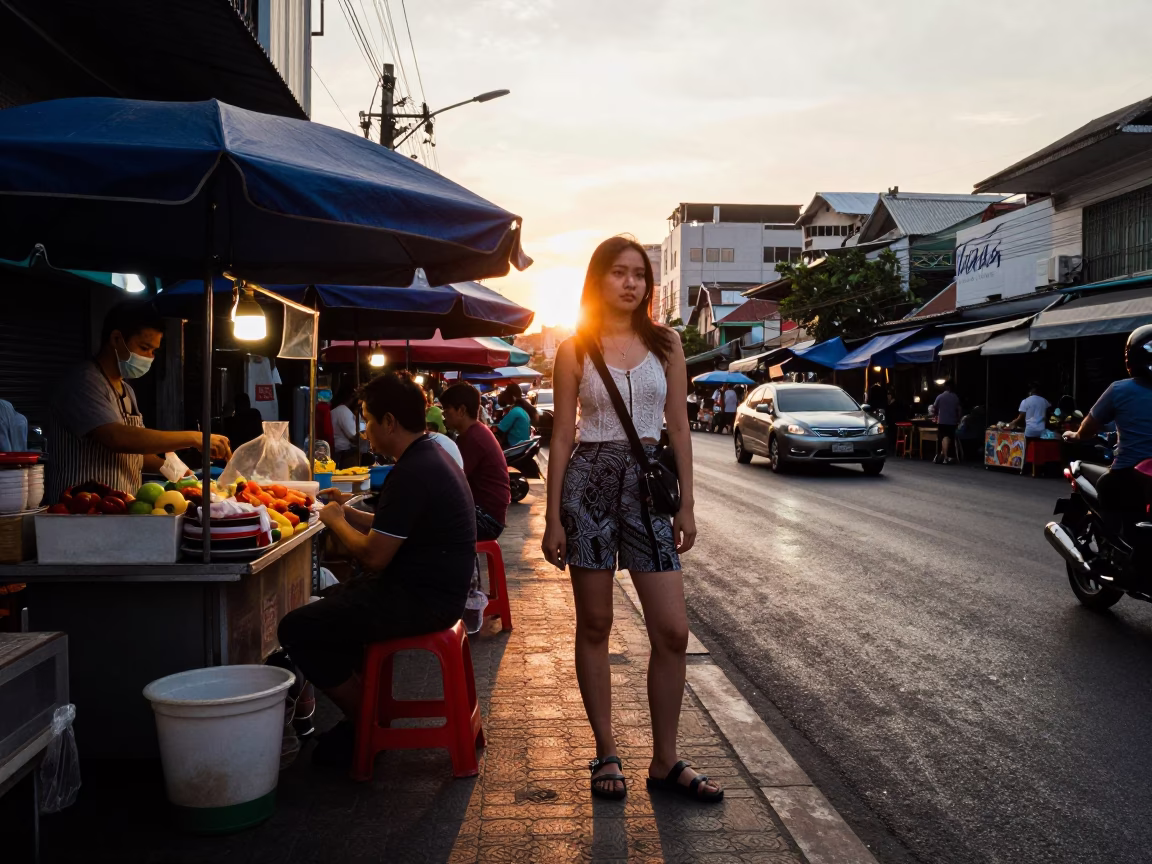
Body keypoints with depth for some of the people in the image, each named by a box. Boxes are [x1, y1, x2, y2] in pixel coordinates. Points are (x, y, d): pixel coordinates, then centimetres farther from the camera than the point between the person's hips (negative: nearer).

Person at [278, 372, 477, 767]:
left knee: (297, 629, -10)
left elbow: (374, 556, -20)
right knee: (332, 599, 26)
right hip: (433, 588, 11)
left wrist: (335, 521, -3)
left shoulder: (411, 474, -22)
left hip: (421, 600, -11)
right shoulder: (432, 455, 11)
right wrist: (348, 512, 10)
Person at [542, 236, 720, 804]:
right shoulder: (575, 349, 3)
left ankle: (664, 761, 12)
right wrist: (554, 518, -2)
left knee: (672, 630, -3)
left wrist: (687, 504, 3)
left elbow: (679, 427, 8)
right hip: (588, 478, -1)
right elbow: (562, 435, 2)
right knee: (594, 626, 5)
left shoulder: (665, 343, 8)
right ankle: (606, 754, 19)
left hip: (648, 481, 2)